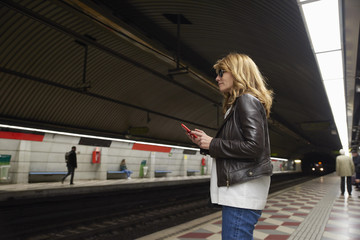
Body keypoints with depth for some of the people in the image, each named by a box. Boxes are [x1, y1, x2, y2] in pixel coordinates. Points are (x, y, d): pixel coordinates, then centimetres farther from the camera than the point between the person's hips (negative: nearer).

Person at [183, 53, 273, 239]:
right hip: (237, 189, 10)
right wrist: (205, 142, 8)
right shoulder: (238, 104, 20)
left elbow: (254, 147, -20)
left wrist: (213, 144, -14)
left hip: (243, 190, -10)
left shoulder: (247, 100, -10)